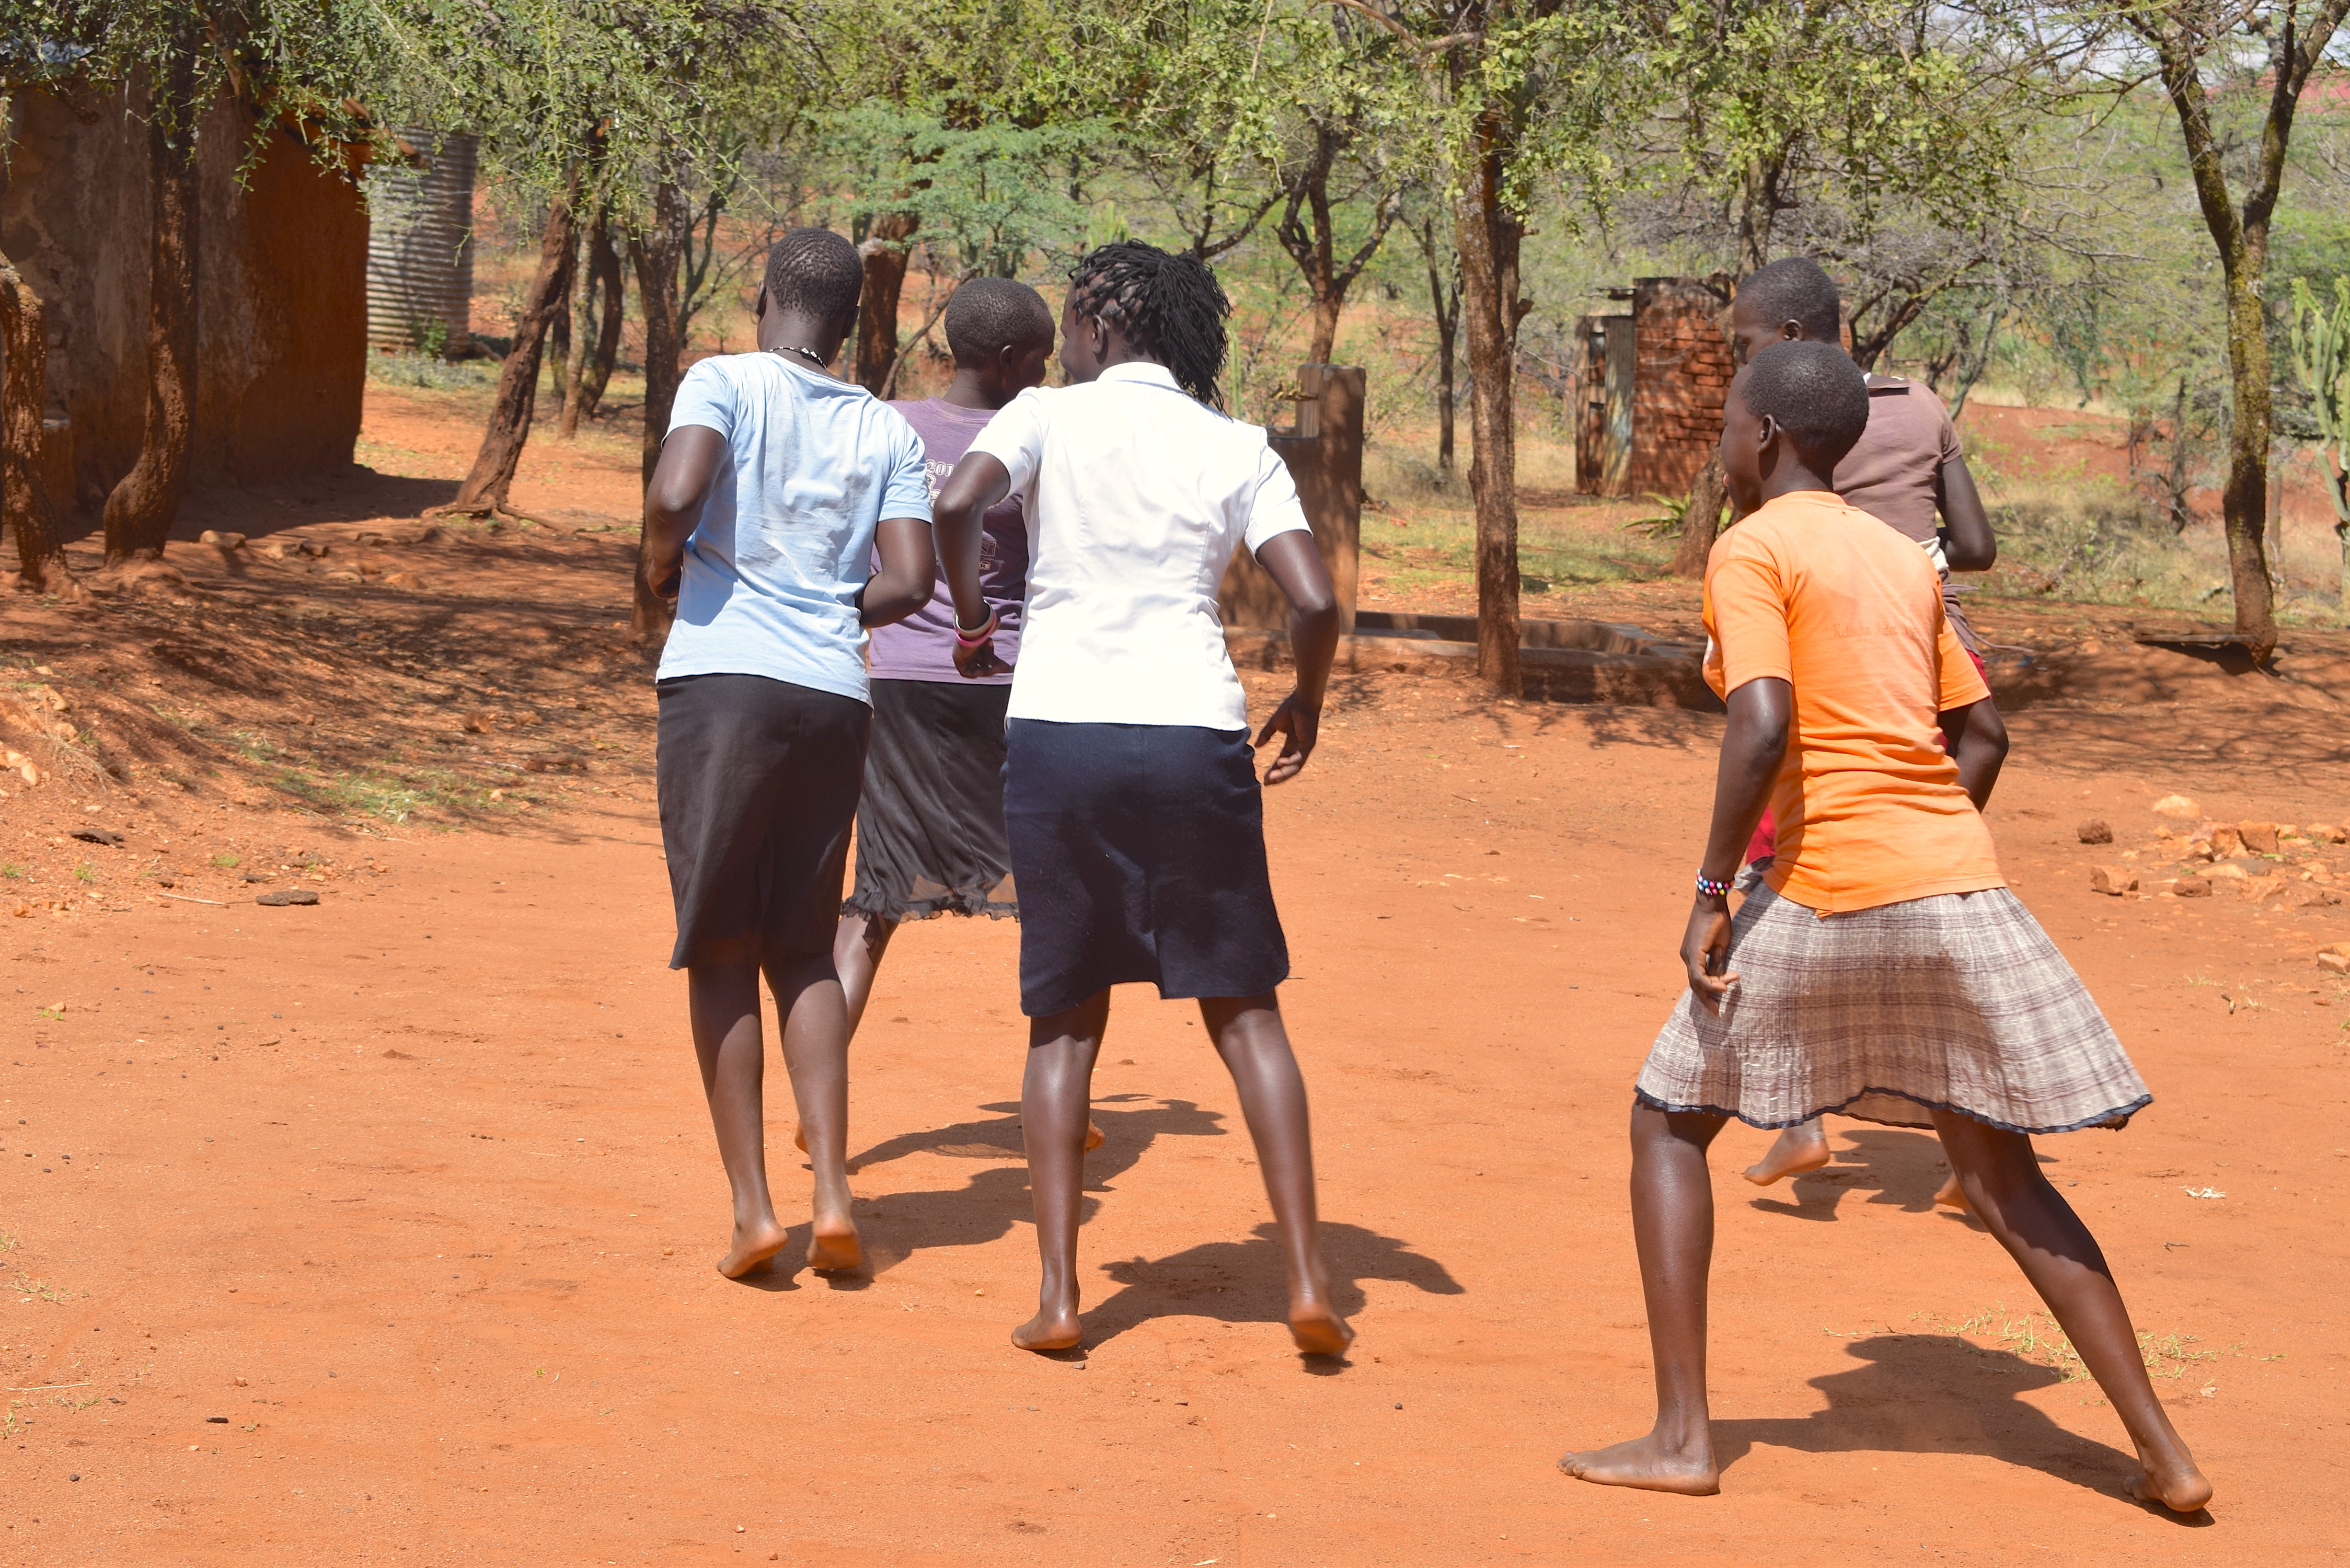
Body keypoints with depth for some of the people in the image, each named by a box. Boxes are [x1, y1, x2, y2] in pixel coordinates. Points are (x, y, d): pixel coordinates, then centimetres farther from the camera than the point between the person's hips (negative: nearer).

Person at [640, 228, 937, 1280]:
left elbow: (676, 493, -17)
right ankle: (831, 1195, 3)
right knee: (804, 952, 14)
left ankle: (752, 1207, 1)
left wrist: (662, 566, 3)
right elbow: (909, 579, 4)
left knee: (721, 953, 5)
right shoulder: (885, 430, 11)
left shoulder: (726, 382, 0)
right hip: (835, 697, 3)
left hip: (723, 681, -3)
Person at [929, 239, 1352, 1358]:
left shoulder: (1048, 416, 5)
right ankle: (1306, 1279, 3)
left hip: (1057, 730, 0)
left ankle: (1058, 1294, 3)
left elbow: (958, 503, -14)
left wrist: (972, 620, 3)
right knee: (1243, 1011, 9)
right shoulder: (1238, 449, 8)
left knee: (1065, 1018, 9)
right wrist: (1306, 703, 15)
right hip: (1193, 732, 0)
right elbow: (1315, 603, -4)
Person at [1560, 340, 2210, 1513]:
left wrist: (1712, 894, -12)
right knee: (1999, 1172, 15)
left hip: (1823, 891, -6)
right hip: (1960, 888, 6)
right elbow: (1982, 735, 18)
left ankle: (1681, 1437, 5)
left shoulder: (1752, 551, -4)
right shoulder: (1905, 559, 17)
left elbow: (1761, 726, -17)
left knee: (1669, 1120, 11)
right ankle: (2161, 1451, 10)